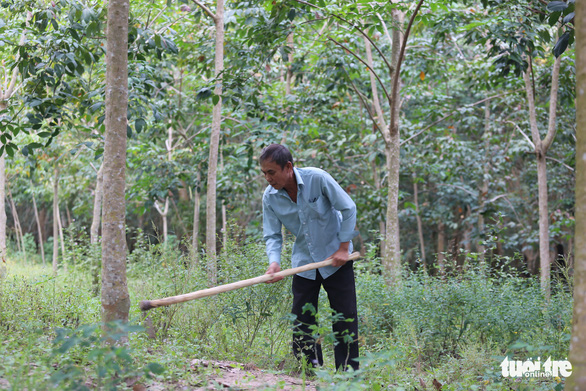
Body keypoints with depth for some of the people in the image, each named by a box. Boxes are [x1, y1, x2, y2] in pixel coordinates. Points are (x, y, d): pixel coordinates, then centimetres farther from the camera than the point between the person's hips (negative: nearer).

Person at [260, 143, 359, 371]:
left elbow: (348, 208, -13)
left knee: (345, 317, -2)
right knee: (301, 319, -1)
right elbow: (272, 235, -5)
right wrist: (274, 262, -25)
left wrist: (344, 248, -13)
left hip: (335, 258, -3)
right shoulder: (270, 197, -10)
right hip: (304, 262, 3)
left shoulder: (317, 178, -21)